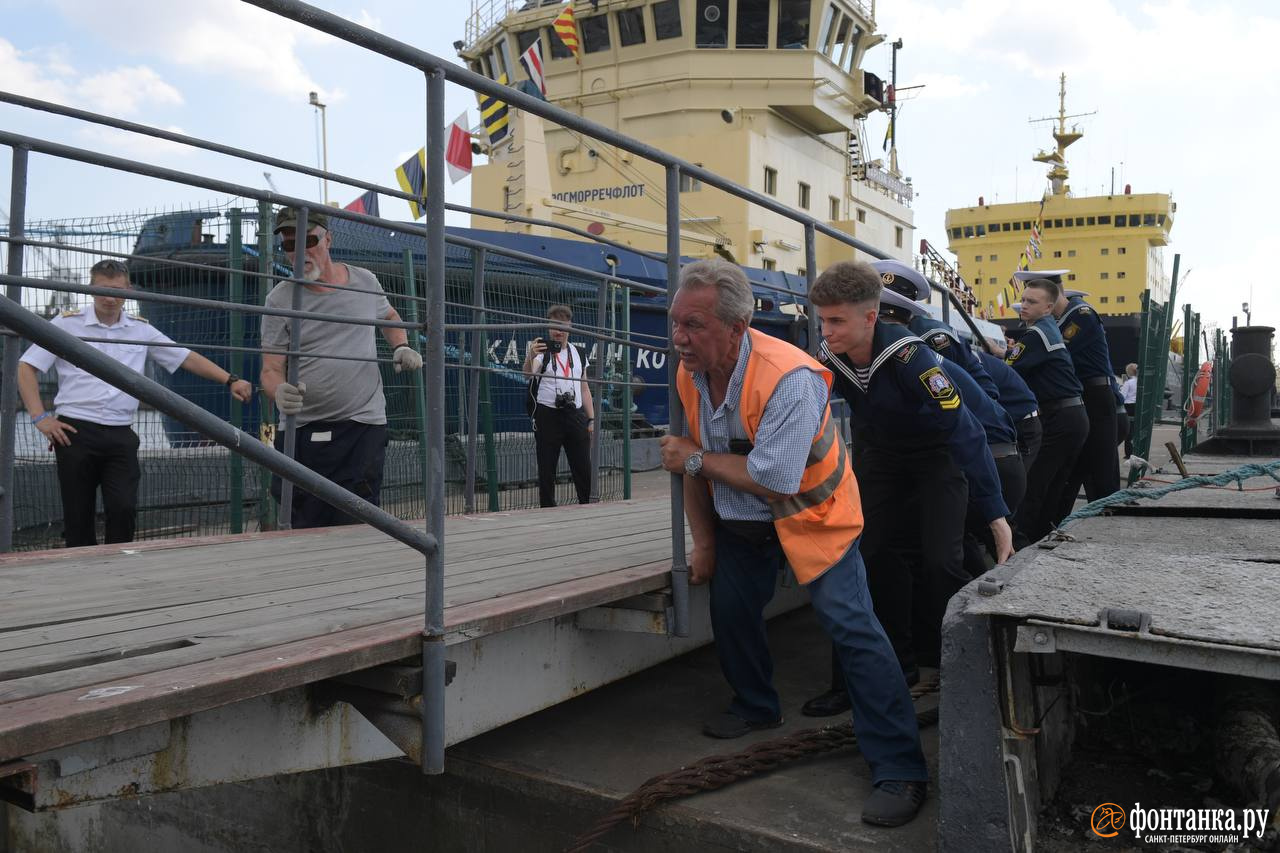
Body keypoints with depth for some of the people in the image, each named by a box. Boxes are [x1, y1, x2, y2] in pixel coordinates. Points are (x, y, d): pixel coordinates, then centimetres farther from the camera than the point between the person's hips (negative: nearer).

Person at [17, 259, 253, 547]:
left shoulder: (141, 329, 10)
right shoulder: (67, 323, 3)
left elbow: (187, 358, 10)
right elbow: (27, 368, 3)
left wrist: (230, 380, 0)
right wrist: (40, 417, -6)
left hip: (121, 435, 2)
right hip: (76, 432, -2)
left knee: (124, 510, -8)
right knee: (78, 516, 4)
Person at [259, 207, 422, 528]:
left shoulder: (365, 281, 6)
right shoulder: (280, 299, 1)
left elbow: (389, 315, 28)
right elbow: (270, 369, -3)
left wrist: (401, 348, 7)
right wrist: (279, 392, -27)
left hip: (363, 426, 0)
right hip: (302, 430, 1)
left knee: (355, 527, -7)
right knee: (303, 530, 8)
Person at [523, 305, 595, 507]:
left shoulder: (578, 353, 14)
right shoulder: (541, 350, 0)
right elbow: (528, 374, -21)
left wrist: (591, 419, 9)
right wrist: (530, 357, -43)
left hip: (575, 415, 4)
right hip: (548, 415, -3)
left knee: (583, 468, 4)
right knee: (546, 469, 1)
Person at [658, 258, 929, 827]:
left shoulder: (788, 378, -34)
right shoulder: (690, 374, -10)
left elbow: (773, 480, -36)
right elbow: (695, 462, 2)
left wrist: (697, 458, -23)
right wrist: (704, 543, 5)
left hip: (810, 515, -7)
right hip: (739, 523, 7)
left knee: (852, 629, -14)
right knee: (729, 611, 13)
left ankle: (899, 770, -6)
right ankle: (756, 707, 40)